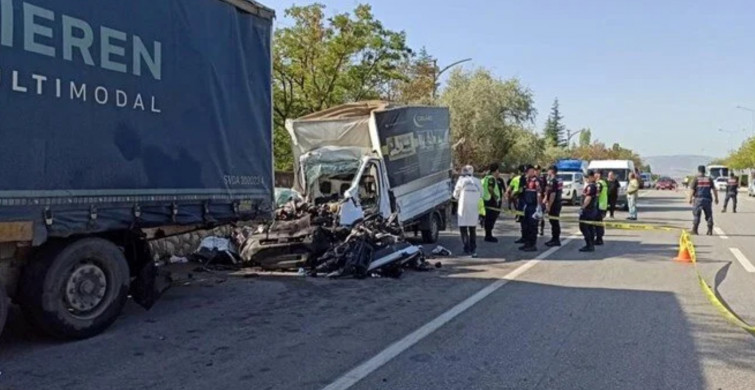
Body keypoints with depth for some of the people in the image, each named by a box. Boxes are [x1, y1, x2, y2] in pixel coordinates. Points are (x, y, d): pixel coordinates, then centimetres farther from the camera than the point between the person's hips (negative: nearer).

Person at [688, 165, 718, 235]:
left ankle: (695, 230, 0)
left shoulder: (695, 179, -3)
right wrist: (716, 198, 13)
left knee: (696, 215, 1)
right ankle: (710, 230, 8)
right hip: (707, 199, 3)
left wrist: (690, 198, -4)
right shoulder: (709, 179, 6)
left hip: (698, 199, -3)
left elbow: (692, 190, -9)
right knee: (709, 215, 9)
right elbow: (714, 189, 5)